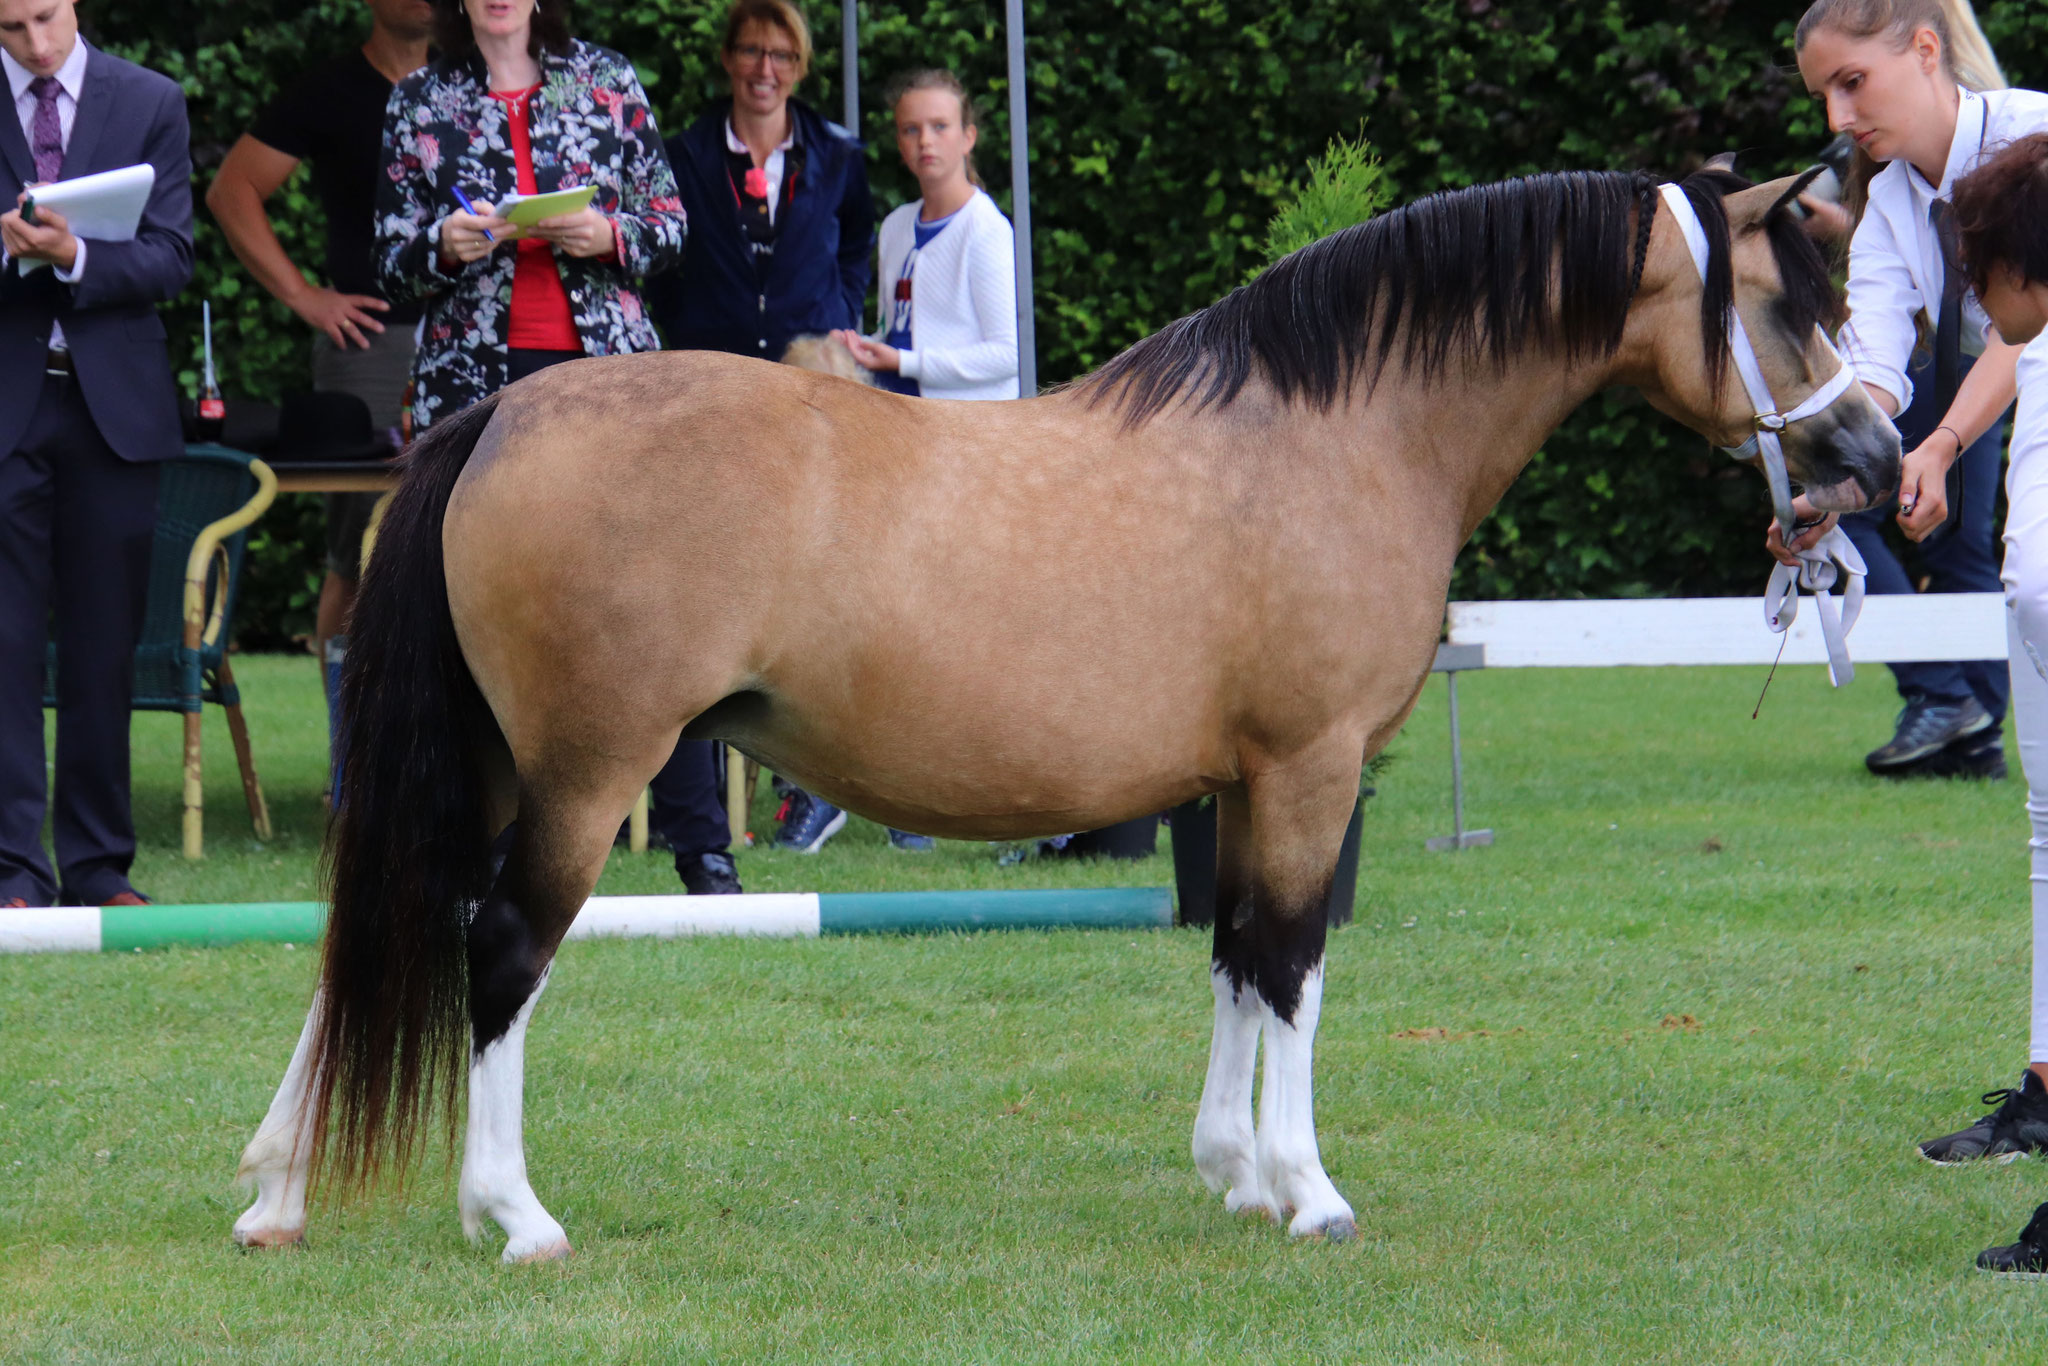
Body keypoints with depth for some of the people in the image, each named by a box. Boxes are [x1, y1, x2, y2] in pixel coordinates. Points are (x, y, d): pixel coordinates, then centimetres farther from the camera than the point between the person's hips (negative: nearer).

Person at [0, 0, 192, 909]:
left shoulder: (151, 104, 6)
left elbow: (170, 258, 0)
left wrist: (73, 257, -17)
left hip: (113, 403, 1)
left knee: (105, 643, 4)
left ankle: (98, 865, 10)